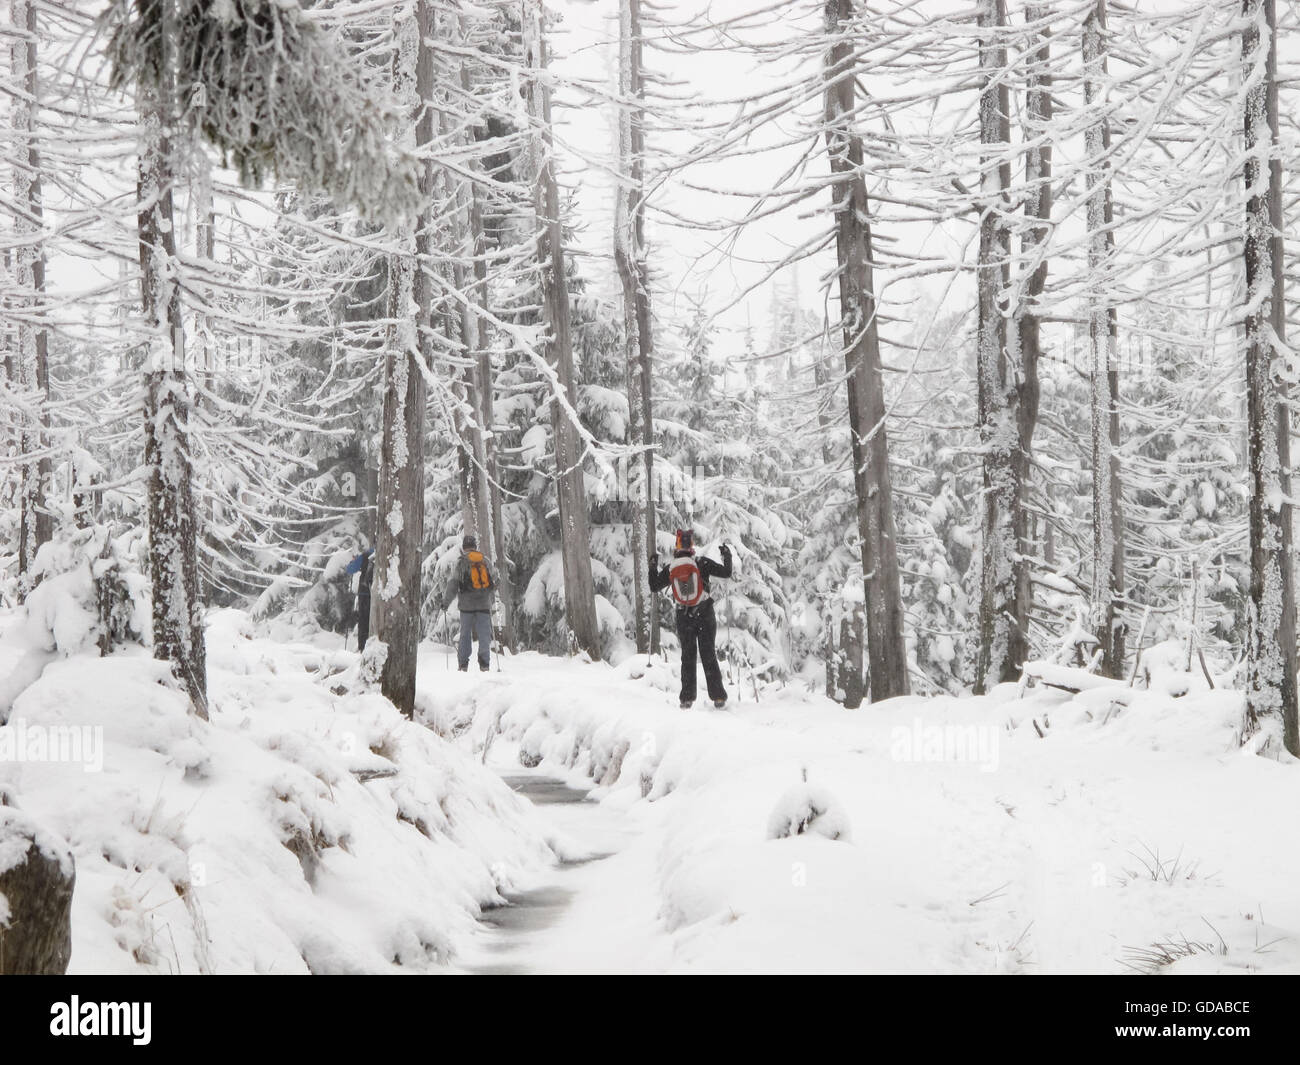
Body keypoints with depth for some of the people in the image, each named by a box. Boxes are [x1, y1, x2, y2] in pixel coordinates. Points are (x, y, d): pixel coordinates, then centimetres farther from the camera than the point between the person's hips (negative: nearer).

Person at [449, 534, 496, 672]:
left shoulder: (462, 563, -2)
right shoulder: (485, 562, 8)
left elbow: (454, 584, -4)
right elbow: (494, 583, 15)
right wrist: (490, 596, 33)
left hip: (467, 604, -1)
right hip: (484, 603, 2)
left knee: (465, 634, 6)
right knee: (484, 634, 4)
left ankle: (463, 663, 3)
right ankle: (484, 662, -4)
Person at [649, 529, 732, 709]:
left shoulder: (670, 569, -2)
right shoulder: (702, 564, -8)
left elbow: (654, 587, 9)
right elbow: (726, 573, -6)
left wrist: (653, 567, 23)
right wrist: (727, 555, 10)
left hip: (684, 618, 1)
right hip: (705, 615, -1)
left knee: (688, 657, 10)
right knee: (708, 656, 4)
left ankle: (687, 698, 5)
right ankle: (718, 696, 1)